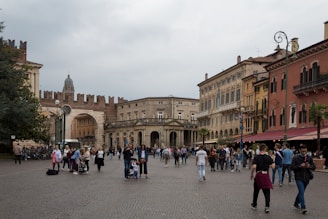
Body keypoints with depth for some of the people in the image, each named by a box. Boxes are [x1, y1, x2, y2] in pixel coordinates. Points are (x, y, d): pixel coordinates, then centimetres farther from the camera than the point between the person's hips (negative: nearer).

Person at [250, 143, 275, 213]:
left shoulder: (256, 157, -7)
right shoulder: (268, 157, -3)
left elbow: (254, 167, -18)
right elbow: (273, 166, -7)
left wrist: (251, 174, -4)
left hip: (258, 175, 0)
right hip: (266, 175, 0)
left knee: (256, 190, 17)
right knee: (267, 191, 5)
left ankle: (254, 205, 31)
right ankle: (267, 206, -4)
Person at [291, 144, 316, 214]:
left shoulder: (309, 158, 3)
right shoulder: (296, 158, -7)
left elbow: (314, 167, 5)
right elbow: (292, 167, -10)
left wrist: (310, 166, -17)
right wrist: (299, 166, -24)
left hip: (306, 178, 4)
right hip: (299, 178, -4)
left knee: (301, 192, 17)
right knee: (301, 192, -15)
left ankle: (296, 203, 37)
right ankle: (303, 207, -16)